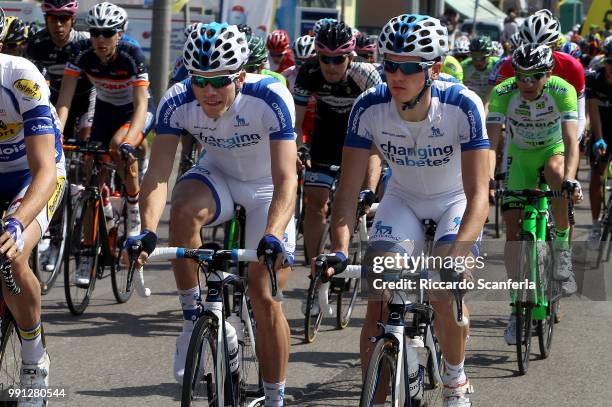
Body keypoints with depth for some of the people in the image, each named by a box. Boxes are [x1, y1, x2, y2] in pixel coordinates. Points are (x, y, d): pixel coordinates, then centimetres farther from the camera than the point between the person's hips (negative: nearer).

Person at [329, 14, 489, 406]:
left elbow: (478, 193, -33)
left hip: (455, 202, -2)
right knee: (379, 294, -16)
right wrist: (339, 250, -37)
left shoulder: (463, 106, -31)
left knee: (446, 291, -21)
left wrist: (458, 252, -48)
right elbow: (349, 189, -22)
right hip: (403, 200, 2)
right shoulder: (370, 107, -24)